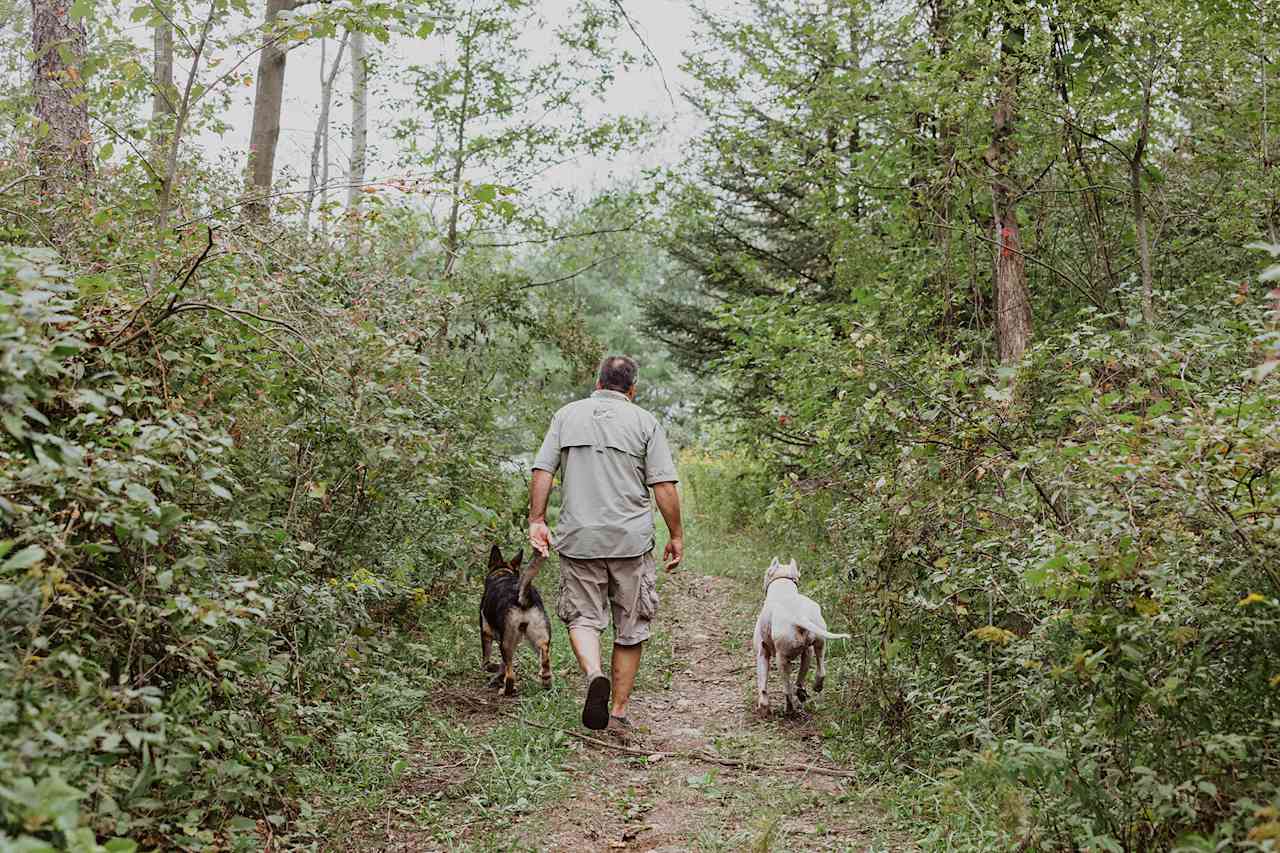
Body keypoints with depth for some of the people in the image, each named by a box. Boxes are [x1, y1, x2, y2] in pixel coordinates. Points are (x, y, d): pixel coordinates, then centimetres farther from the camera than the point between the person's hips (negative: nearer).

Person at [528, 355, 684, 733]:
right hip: (632, 539, -1)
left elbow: (542, 471, 1)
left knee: (582, 617, 10)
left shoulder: (567, 415, 8)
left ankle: (594, 674, -18)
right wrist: (676, 536, 4)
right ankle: (619, 712, 16)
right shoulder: (645, 422, 2)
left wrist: (536, 521, 6)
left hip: (578, 538, 1)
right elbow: (664, 486, -3)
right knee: (630, 629, 11)